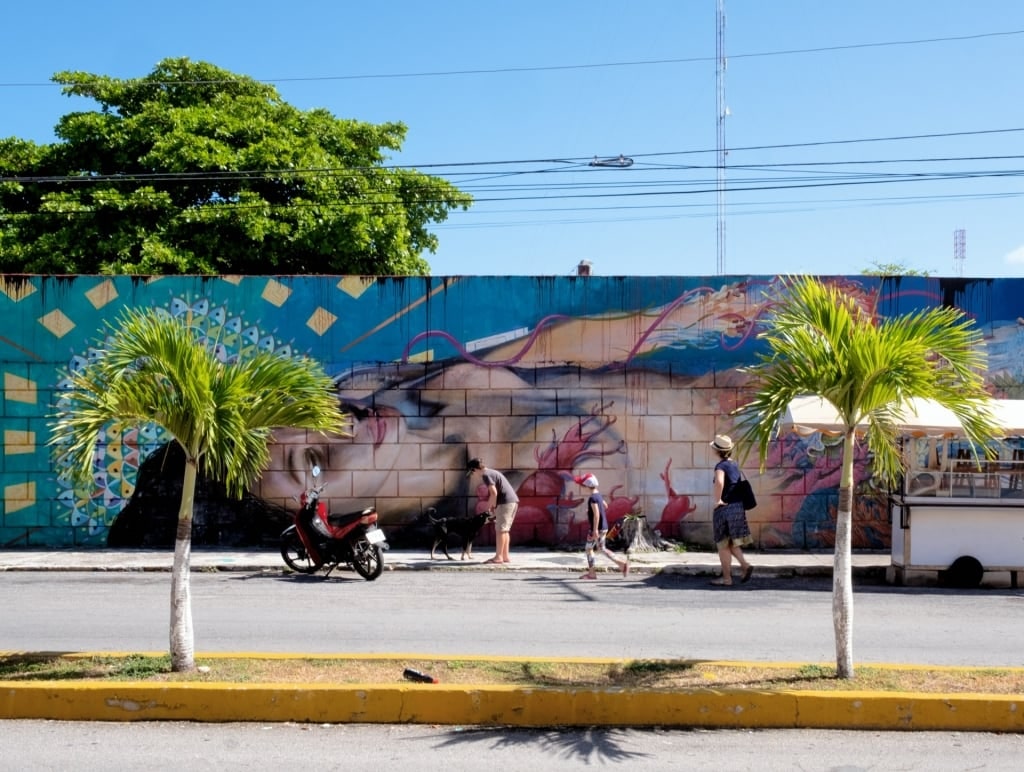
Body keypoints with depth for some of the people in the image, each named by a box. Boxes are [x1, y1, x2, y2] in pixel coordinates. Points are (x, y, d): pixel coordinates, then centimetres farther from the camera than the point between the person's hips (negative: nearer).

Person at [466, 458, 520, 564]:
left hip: (506, 502, -10)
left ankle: (498, 557, -5)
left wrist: (491, 506, -4)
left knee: (500, 529, -5)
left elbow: (494, 493, -18)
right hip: (513, 500, 10)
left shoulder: (486, 475, -8)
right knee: (505, 530, 13)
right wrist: (492, 505, 18)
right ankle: (505, 556, 14)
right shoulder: (492, 472, 22)